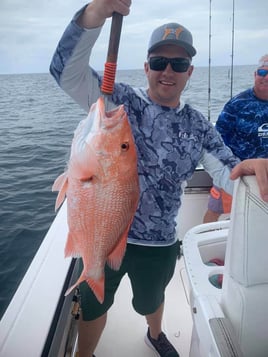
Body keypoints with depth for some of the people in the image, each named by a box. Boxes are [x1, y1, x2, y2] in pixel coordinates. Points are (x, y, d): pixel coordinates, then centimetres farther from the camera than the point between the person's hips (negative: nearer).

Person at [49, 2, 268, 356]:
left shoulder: (198, 126, -2)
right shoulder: (120, 101, -10)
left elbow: (227, 173, -10)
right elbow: (66, 71, -23)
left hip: (159, 244, 2)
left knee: (151, 300, 30)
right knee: (93, 306, 20)